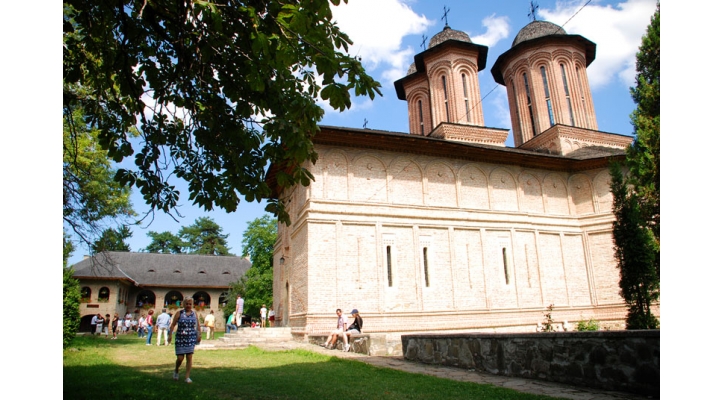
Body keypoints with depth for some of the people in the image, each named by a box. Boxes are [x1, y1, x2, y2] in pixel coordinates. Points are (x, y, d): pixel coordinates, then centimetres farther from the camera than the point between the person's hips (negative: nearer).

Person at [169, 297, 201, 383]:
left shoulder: (194, 314, 7)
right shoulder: (179, 313, 0)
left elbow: (198, 326, 11)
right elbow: (173, 325, -1)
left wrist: (199, 335, -1)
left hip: (191, 338, 2)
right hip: (180, 338, -1)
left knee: (189, 358, -2)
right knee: (180, 358, 1)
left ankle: (187, 377, 6)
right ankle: (176, 370, 32)